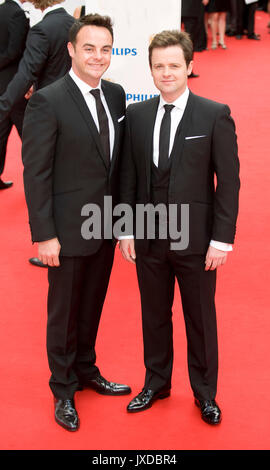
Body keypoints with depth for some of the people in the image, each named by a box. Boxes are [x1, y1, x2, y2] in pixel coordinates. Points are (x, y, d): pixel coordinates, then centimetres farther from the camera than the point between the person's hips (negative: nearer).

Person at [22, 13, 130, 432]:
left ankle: (87, 371, 42)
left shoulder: (115, 95, 4)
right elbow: (36, 174, -16)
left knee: (92, 306, 21)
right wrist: (44, 235, -17)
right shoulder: (47, 102, -17)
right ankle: (63, 390, 30)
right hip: (68, 229, -6)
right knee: (64, 311, 11)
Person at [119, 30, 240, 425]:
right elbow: (129, 176, 7)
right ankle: (157, 383, 37)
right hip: (148, 238, 3)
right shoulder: (136, 115, 3)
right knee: (154, 315, 17)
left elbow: (229, 181, -8)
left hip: (196, 240, -3)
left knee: (200, 318, 12)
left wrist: (222, 239, -11)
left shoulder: (215, 115, -8)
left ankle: (204, 392, 31)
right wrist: (126, 230, 3)